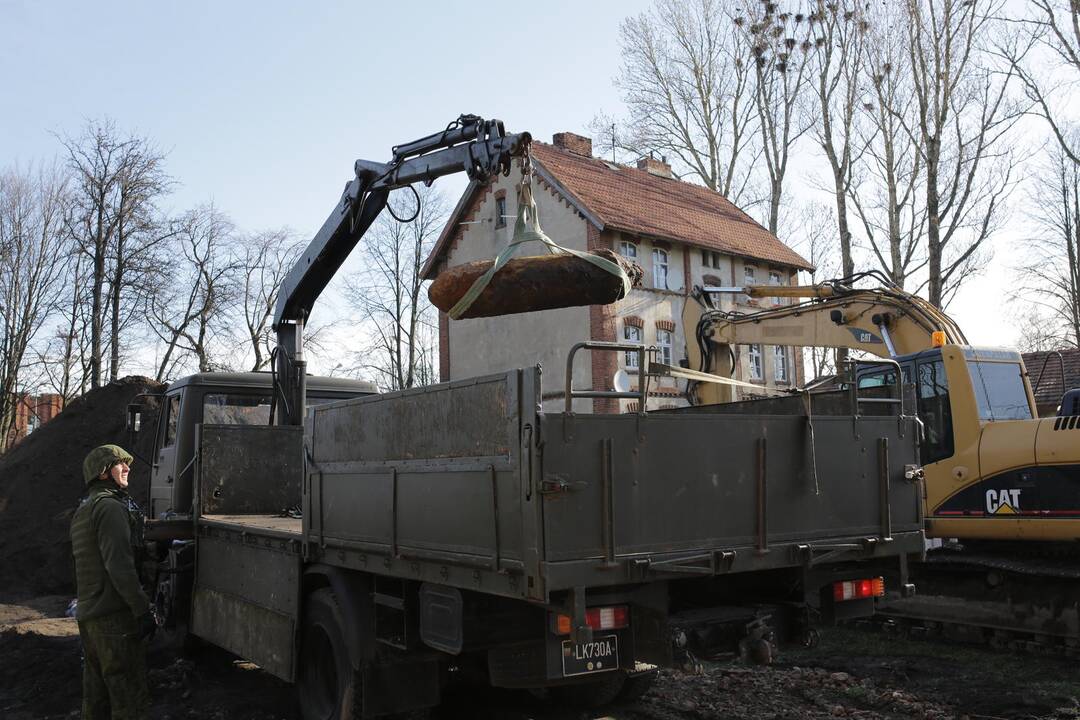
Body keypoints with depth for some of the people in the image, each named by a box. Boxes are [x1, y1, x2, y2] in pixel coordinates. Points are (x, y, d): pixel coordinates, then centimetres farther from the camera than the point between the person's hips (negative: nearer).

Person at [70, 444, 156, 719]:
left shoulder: (83, 510, 20)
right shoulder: (110, 507, -13)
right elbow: (119, 565, -21)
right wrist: (143, 609, -20)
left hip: (87, 614, 10)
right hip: (114, 615, -10)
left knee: (96, 691, 15)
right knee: (128, 694, -7)